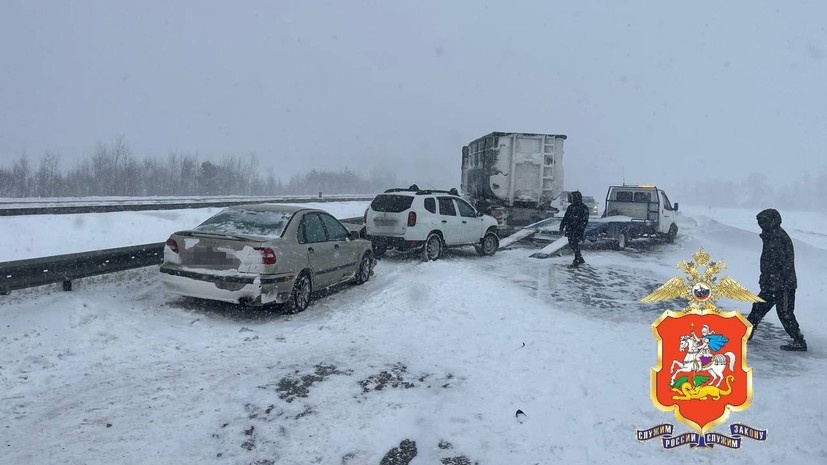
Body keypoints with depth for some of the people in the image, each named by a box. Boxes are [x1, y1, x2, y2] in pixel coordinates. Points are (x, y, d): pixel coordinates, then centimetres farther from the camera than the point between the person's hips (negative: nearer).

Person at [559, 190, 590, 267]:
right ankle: (580, 258, 23)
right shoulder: (571, 207, 11)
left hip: (578, 230, -7)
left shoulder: (584, 208, -7)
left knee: (575, 244, -9)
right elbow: (565, 218, 15)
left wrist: (581, 228, -21)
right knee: (571, 244, 9)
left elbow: (585, 220, -11)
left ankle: (577, 260, 1)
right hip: (570, 229, 7)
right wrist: (562, 227, 11)